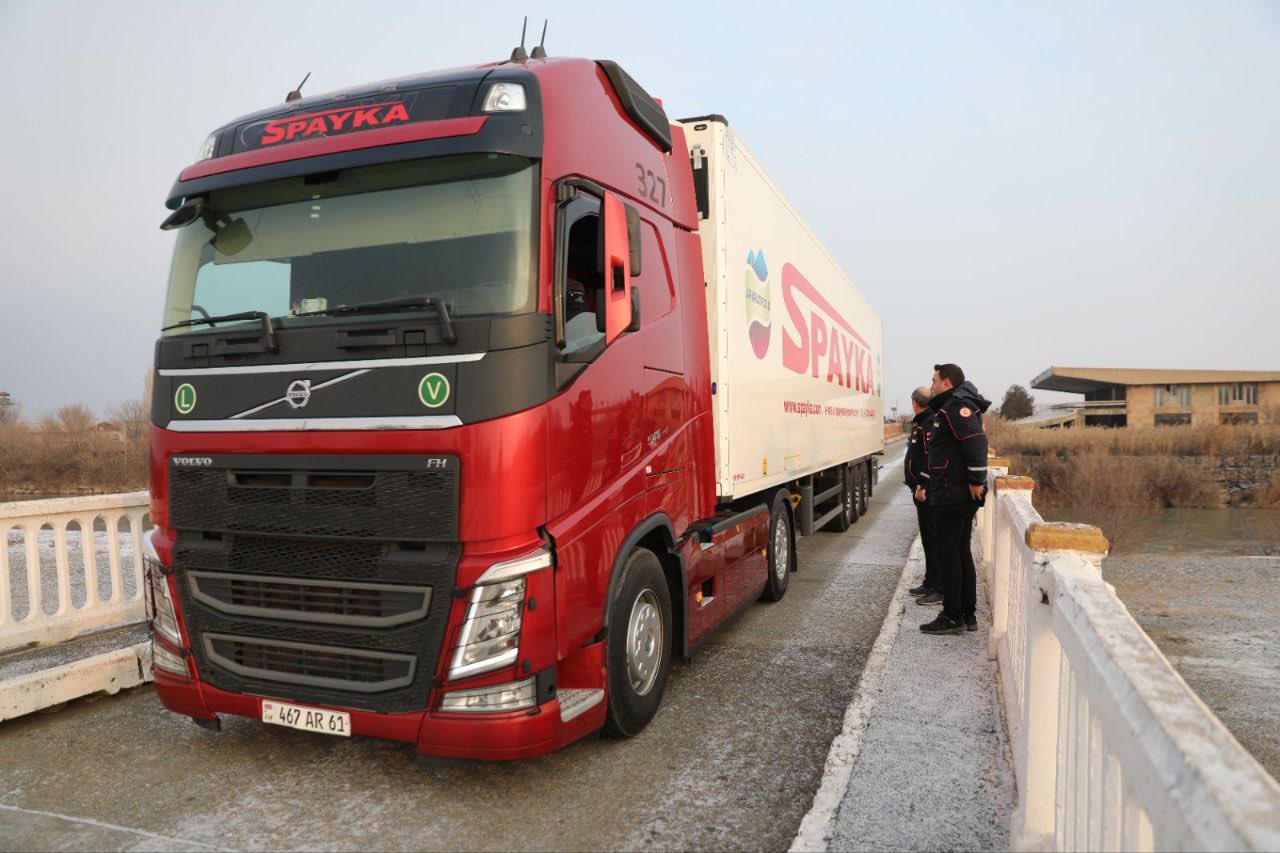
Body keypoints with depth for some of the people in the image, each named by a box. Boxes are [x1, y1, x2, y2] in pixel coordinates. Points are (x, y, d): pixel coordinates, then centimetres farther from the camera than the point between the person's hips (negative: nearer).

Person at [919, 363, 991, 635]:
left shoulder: (956, 406, -13)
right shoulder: (948, 407, 19)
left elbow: (976, 440, -25)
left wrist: (976, 481, -23)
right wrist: (930, 487, 19)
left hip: (953, 496, -11)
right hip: (960, 495, 11)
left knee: (946, 553, -4)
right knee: (961, 552, 15)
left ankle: (952, 617, 2)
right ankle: (968, 614, 23)